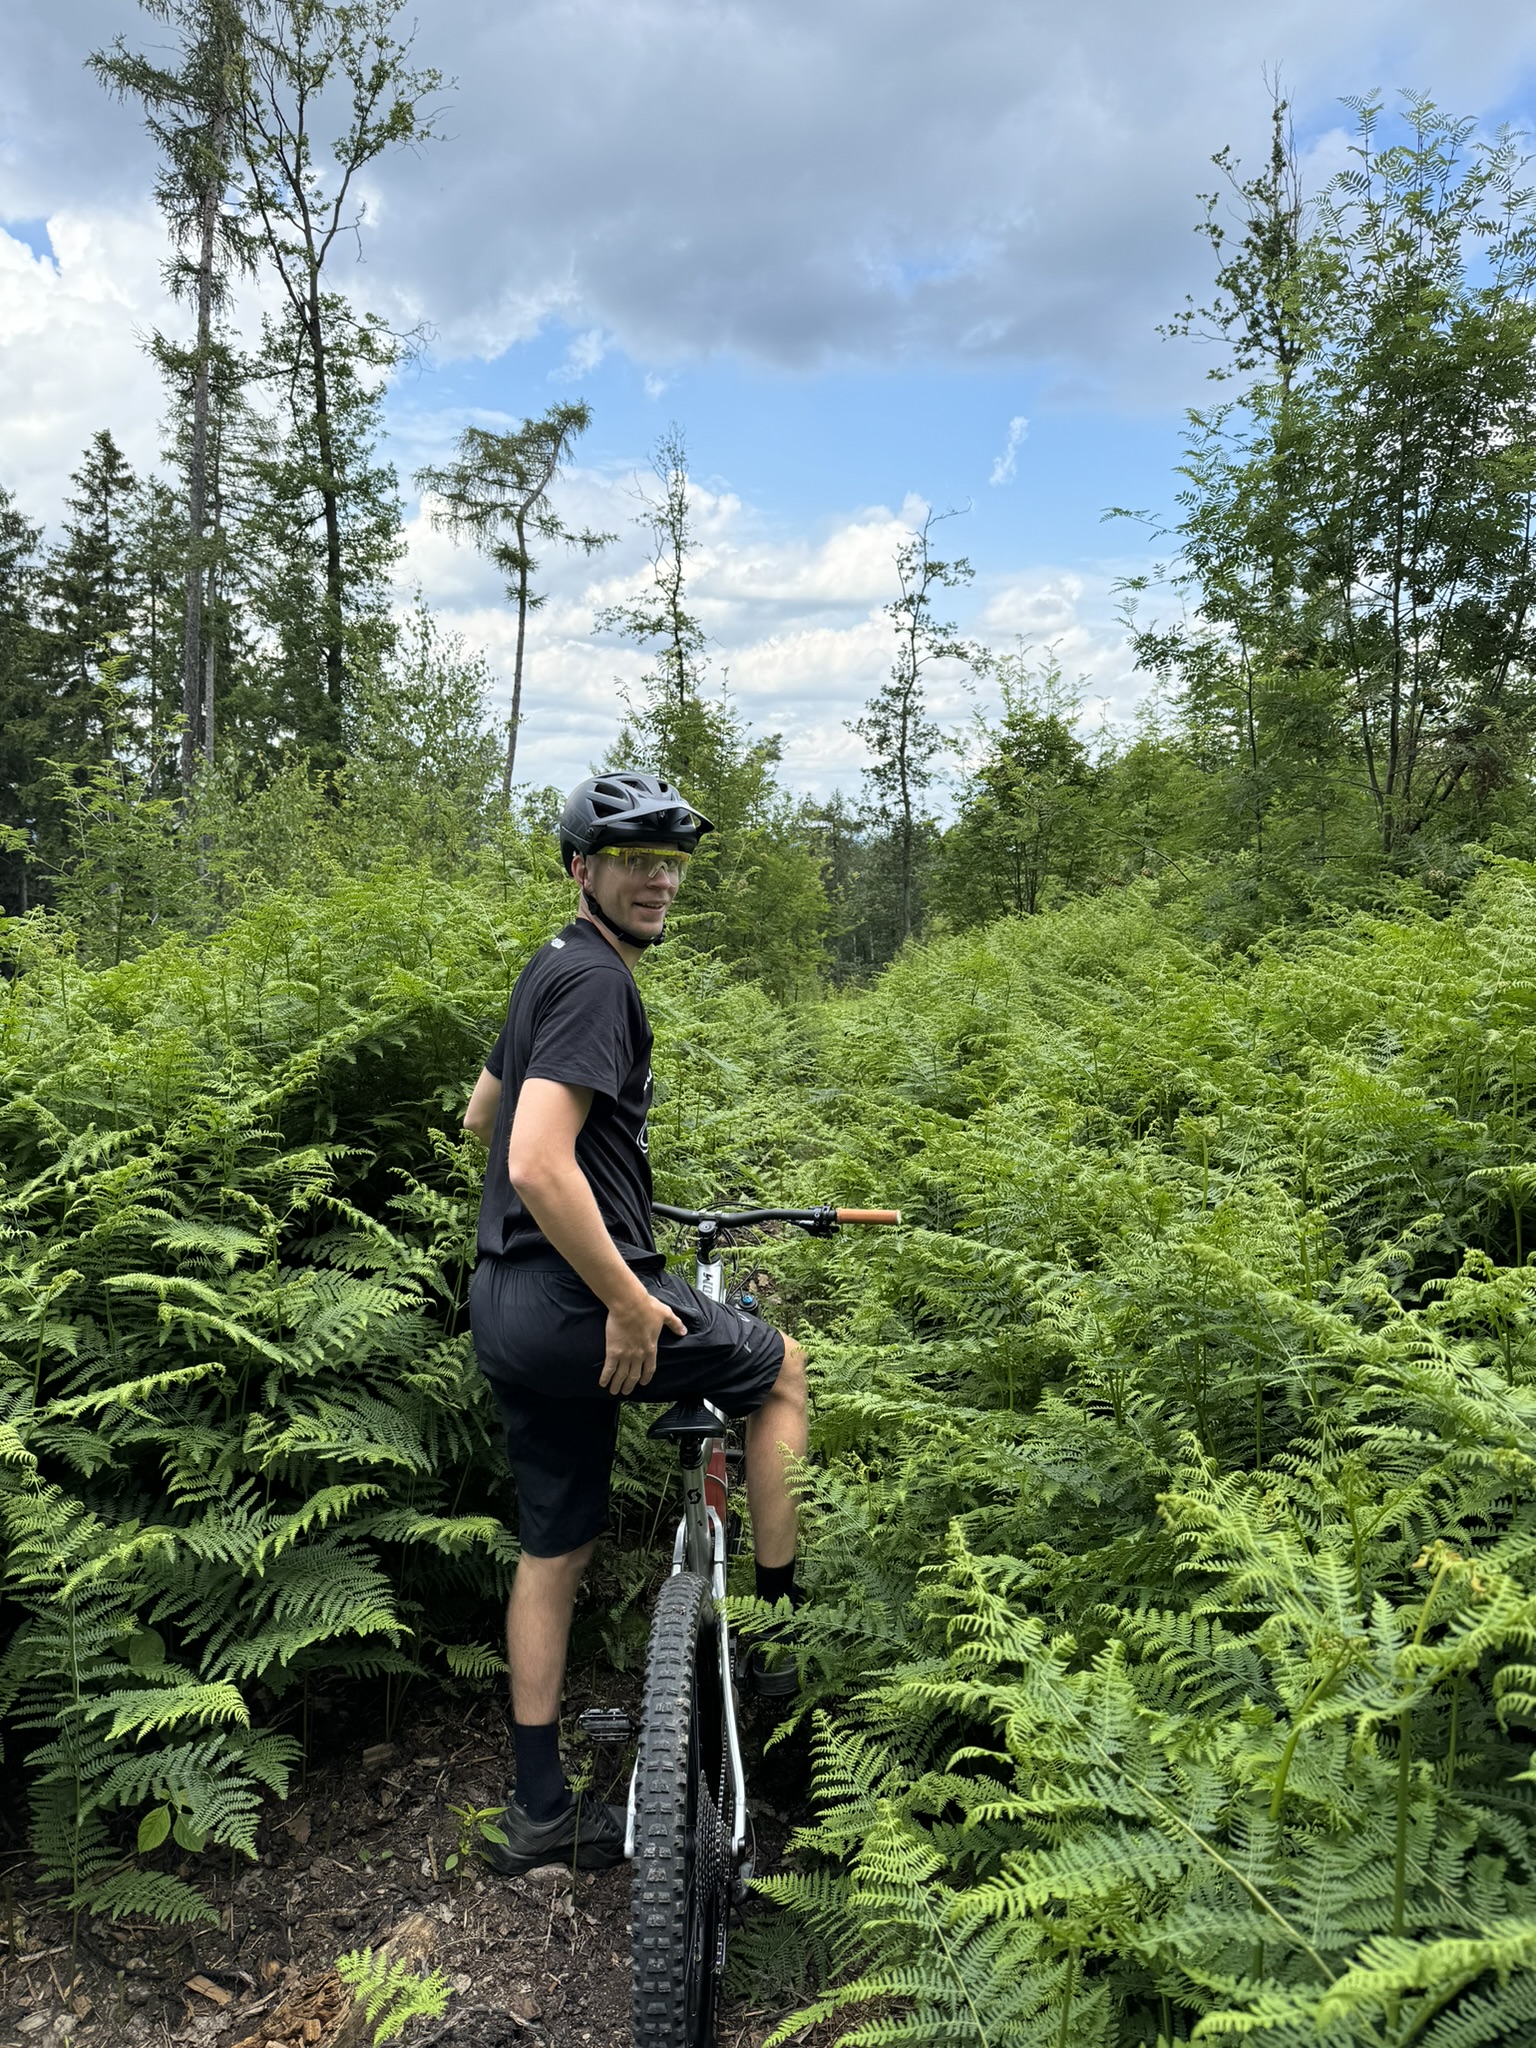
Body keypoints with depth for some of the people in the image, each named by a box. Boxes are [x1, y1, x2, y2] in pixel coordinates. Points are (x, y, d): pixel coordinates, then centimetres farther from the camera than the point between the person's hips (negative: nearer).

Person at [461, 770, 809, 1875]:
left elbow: (482, 1117, 30)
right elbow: (540, 1163, -28)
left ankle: (540, 1809, 29)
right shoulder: (595, 978, -16)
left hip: (512, 1306, 9)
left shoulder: (552, 971, 16)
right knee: (781, 1367, 14)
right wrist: (629, 1304, -21)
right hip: (576, 1300, -9)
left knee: (555, 1548, 17)